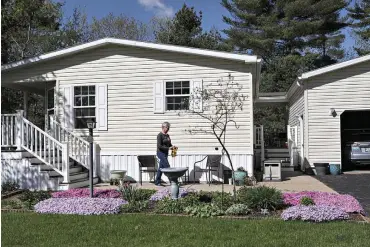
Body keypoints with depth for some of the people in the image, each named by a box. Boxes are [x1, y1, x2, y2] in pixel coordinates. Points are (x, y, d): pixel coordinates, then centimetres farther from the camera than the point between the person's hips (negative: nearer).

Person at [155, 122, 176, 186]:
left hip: (165, 153, 8)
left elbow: (169, 144, 21)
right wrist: (168, 148, -23)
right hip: (161, 153, -8)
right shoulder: (160, 135, -13)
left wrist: (172, 146, -1)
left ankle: (157, 182, 18)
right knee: (167, 167, -9)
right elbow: (159, 146, -18)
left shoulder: (167, 135, 11)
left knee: (161, 168, 11)